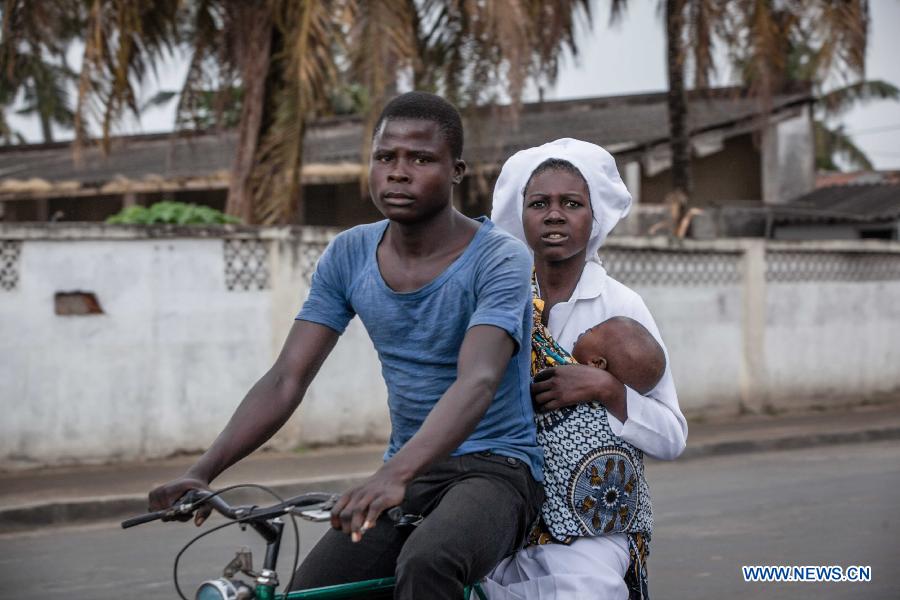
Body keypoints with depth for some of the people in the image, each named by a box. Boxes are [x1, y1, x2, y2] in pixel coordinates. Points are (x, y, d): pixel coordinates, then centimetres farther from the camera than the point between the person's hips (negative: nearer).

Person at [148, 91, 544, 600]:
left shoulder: (501, 261, -14)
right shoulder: (349, 257, 1)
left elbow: (478, 382, -30)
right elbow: (287, 380, -2)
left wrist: (394, 475, -46)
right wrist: (203, 471, -17)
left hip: (497, 467, -5)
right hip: (407, 471, 5)